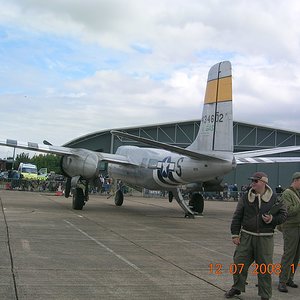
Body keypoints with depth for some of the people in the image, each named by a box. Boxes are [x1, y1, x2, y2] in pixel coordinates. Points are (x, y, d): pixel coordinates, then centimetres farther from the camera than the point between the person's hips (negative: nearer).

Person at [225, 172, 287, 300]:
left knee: (264, 267, 3)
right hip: (246, 236, 2)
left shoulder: (274, 198, 0)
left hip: (265, 238, -1)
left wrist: (272, 219, -11)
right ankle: (237, 288, 25)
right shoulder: (245, 198, 2)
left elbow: (283, 214, 8)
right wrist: (235, 234, 0)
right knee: (239, 262, 4)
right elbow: (237, 217, 4)